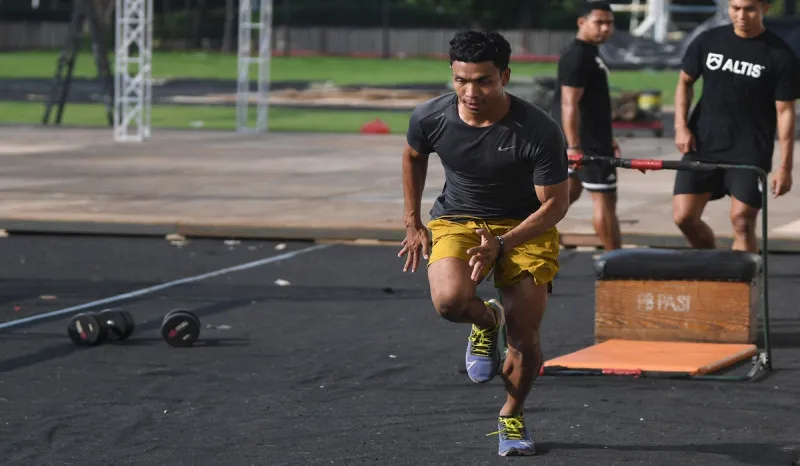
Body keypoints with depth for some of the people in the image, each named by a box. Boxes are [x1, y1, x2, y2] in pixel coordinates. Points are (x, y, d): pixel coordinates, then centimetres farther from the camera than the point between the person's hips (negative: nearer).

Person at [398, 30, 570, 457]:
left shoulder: (539, 132, -25)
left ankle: (512, 416, 25)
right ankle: (487, 320, 8)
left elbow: (555, 204, -16)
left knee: (525, 338, -7)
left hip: (525, 227, -1)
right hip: (456, 220, 1)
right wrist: (413, 224, 12)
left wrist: (502, 244, -29)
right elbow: (413, 156, 10)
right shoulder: (430, 118, -15)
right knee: (449, 300, -30)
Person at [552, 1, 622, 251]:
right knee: (604, 199, -4)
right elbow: (569, 104, -24)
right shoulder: (577, 56, -17)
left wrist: (607, 138, 28)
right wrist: (574, 146, -29)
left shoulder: (589, 53, 16)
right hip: (587, 143, -11)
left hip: (594, 138, 11)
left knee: (568, 192, 17)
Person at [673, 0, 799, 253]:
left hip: (751, 153, -3)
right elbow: (685, 82, 15)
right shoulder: (708, 41, 3)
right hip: (703, 144, 3)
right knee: (684, 217, -2)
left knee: (742, 223, -7)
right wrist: (681, 126, 0)